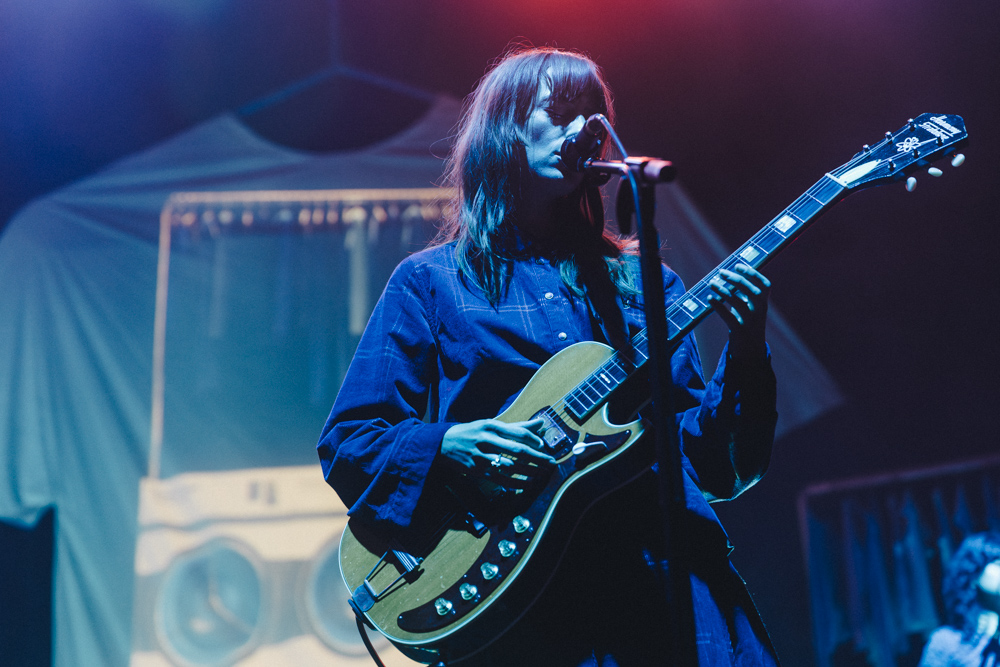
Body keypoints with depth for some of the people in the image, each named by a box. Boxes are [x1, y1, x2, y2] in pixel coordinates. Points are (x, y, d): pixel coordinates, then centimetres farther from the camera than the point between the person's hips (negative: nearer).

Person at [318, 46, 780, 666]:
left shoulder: (644, 283, 18)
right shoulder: (431, 282, 10)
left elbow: (709, 454, 13)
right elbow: (346, 442, 6)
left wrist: (745, 353, -3)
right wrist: (448, 447, -11)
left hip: (664, 556, 3)